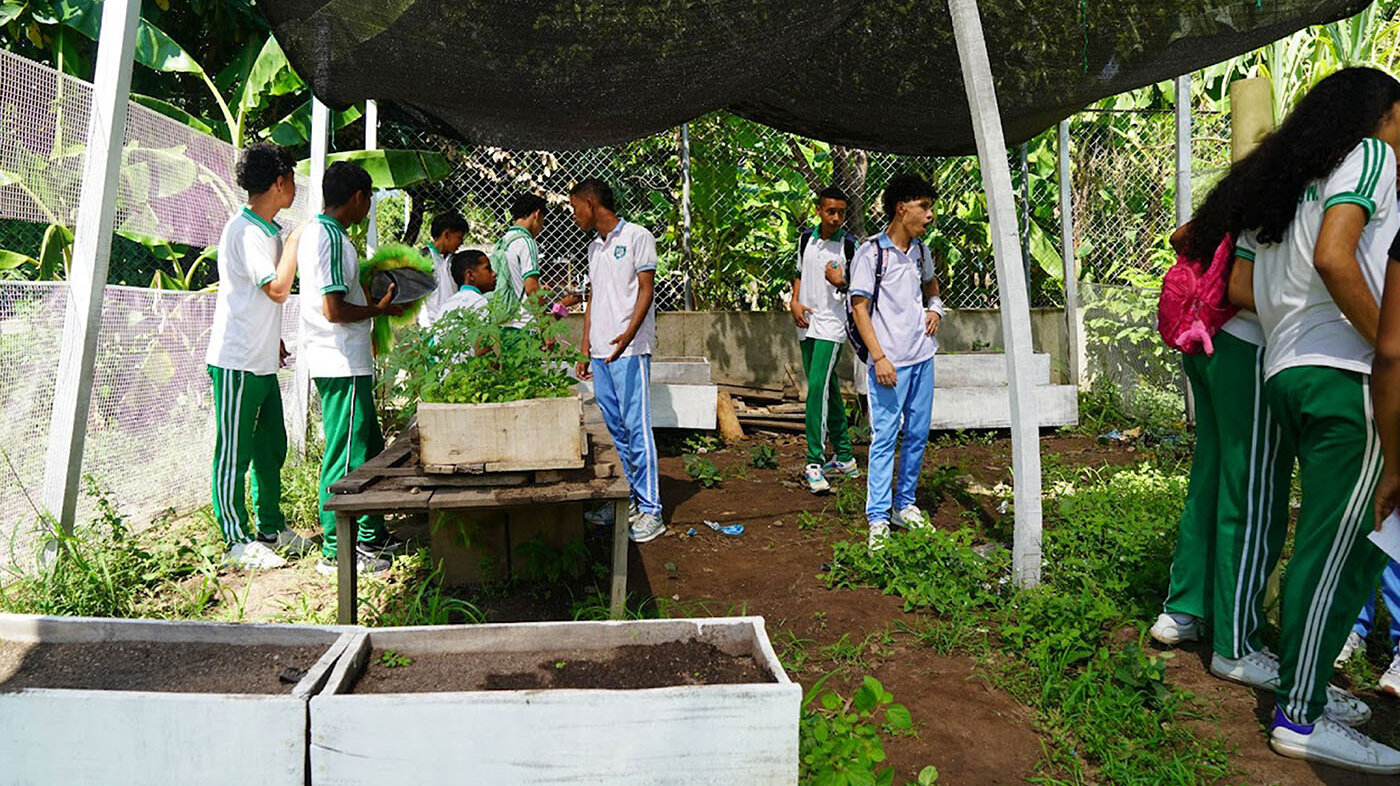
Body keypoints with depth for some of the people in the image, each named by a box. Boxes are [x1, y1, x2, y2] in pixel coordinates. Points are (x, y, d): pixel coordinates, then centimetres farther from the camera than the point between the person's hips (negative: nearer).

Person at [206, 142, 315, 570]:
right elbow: (278, 289, -21)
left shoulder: (269, 229, 14)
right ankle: (239, 540, 8)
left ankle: (271, 528, 26)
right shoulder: (245, 229, -15)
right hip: (237, 361, -10)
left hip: (262, 361, 10)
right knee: (235, 452, 0)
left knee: (271, 446, 15)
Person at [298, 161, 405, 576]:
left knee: (369, 448, 17)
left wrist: (370, 293, 20)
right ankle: (336, 551, 6)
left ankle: (372, 536, 28)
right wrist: (380, 309, -9)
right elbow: (334, 310, -21)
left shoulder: (315, 231, 16)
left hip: (344, 362, 11)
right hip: (342, 364, -11)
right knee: (345, 457, -3)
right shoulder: (331, 236, -16)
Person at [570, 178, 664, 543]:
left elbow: (646, 290, -10)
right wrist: (585, 349, 18)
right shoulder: (594, 247, 20)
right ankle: (624, 499, 18)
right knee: (613, 430, 10)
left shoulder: (637, 237, -3)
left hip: (629, 350, -8)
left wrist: (628, 334, -24)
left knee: (637, 429, -8)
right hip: (600, 351, 8)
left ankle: (650, 510, -5)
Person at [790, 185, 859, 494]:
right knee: (828, 391, 12)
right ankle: (844, 457, 23)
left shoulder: (849, 245, -6)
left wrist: (841, 283, -21)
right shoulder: (806, 238, 8)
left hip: (832, 325, -5)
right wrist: (794, 302, 6)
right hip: (806, 324, 6)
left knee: (818, 388, -15)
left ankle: (815, 462, -11)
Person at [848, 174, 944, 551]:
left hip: (923, 356, 7)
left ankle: (905, 505, 25)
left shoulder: (920, 250, 10)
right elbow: (859, 308, -11)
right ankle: (878, 519, 4)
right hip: (890, 361, -7)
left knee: (917, 434, 11)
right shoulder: (870, 252, -9)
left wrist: (934, 308, 9)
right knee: (884, 437, -4)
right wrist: (879, 358, -17)